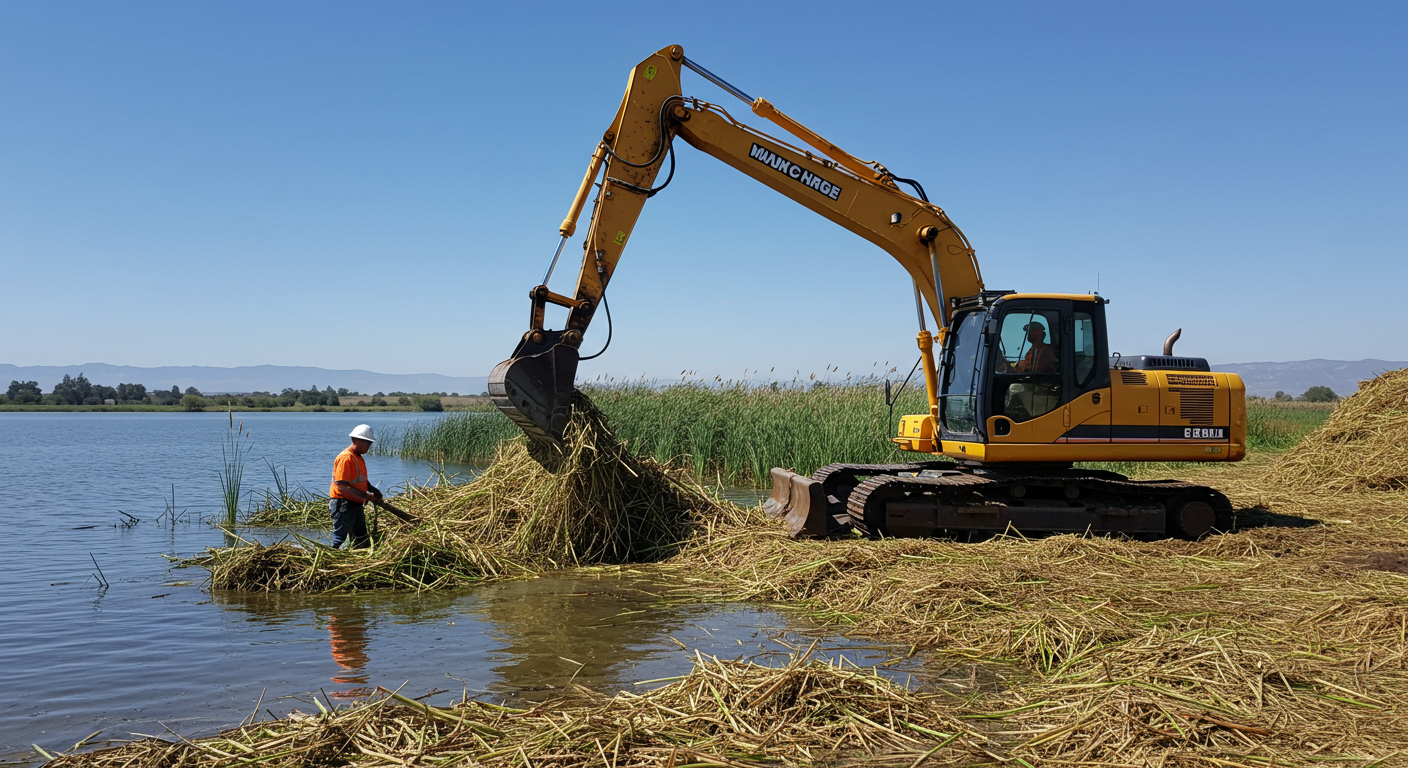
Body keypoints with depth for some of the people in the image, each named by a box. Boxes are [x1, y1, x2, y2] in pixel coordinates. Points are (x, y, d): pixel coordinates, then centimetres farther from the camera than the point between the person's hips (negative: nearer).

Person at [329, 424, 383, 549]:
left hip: (356, 504, 10)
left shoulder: (359, 458, 14)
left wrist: (373, 490, 5)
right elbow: (342, 487, -24)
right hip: (343, 503, -10)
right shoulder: (346, 458, -18)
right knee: (340, 539, -9)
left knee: (362, 540, 15)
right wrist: (366, 496, -23)